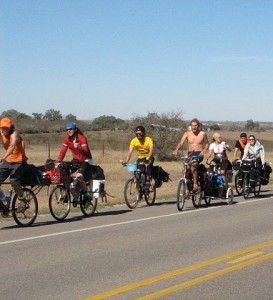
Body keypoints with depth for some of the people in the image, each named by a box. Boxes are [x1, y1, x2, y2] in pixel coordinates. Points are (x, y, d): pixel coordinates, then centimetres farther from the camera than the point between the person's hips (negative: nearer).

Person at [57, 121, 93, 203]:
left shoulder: (81, 138, -21)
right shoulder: (67, 139, -5)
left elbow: (86, 152, -32)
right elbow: (63, 151, -8)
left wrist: (79, 148, -52)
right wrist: (58, 161, -23)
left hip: (86, 160, -6)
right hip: (76, 160, 6)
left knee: (78, 176, -29)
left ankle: (86, 196, -8)